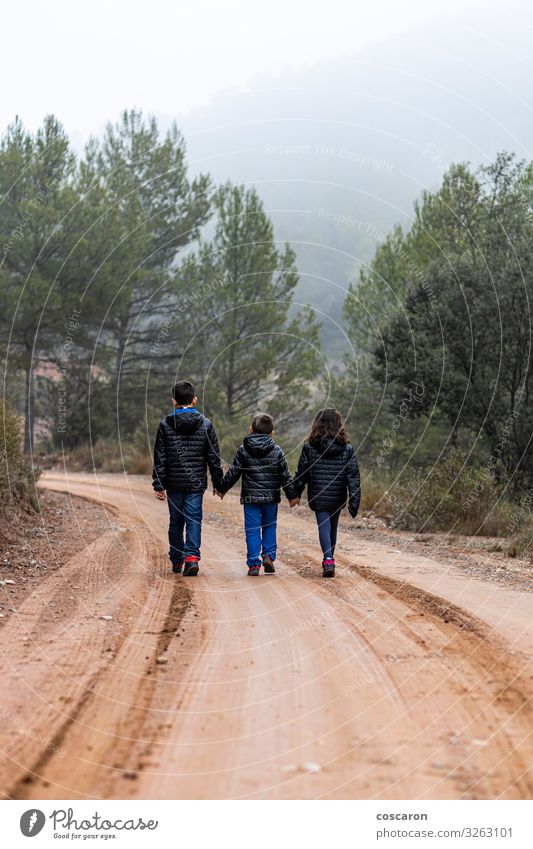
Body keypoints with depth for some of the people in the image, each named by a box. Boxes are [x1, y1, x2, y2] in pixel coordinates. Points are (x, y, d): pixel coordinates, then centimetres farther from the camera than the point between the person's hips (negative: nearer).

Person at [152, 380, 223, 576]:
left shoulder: (165, 425, -4)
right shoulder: (205, 425, -1)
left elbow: (160, 458, -3)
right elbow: (214, 458, 2)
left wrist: (158, 485, 2)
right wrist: (218, 483, 11)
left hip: (174, 483, 1)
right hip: (196, 483, 0)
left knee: (176, 522, 13)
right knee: (194, 520, 0)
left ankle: (177, 561, 22)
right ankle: (192, 557, -18)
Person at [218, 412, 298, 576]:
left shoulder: (243, 451, -2)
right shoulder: (277, 451, 0)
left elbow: (233, 473, 1)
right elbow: (285, 476, 3)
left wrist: (221, 488, 14)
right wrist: (292, 496, 12)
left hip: (250, 497, -1)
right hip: (271, 497, 1)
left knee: (252, 530, 2)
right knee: (269, 526, 17)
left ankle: (254, 564, -2)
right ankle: (268, 555, 2)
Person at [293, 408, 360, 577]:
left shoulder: (309, 448, -7)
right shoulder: (347, 449, -3)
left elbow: (301, 474, 0)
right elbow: (353, 477, -5)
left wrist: (296, 494, 13)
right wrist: (354, 501, -3)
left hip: (318, 497, -2)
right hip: (337, 498, 2)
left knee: (324, 527, -3)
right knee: (333, 527, 19)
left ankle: (328, 560, -22)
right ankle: (329, 559, 33)